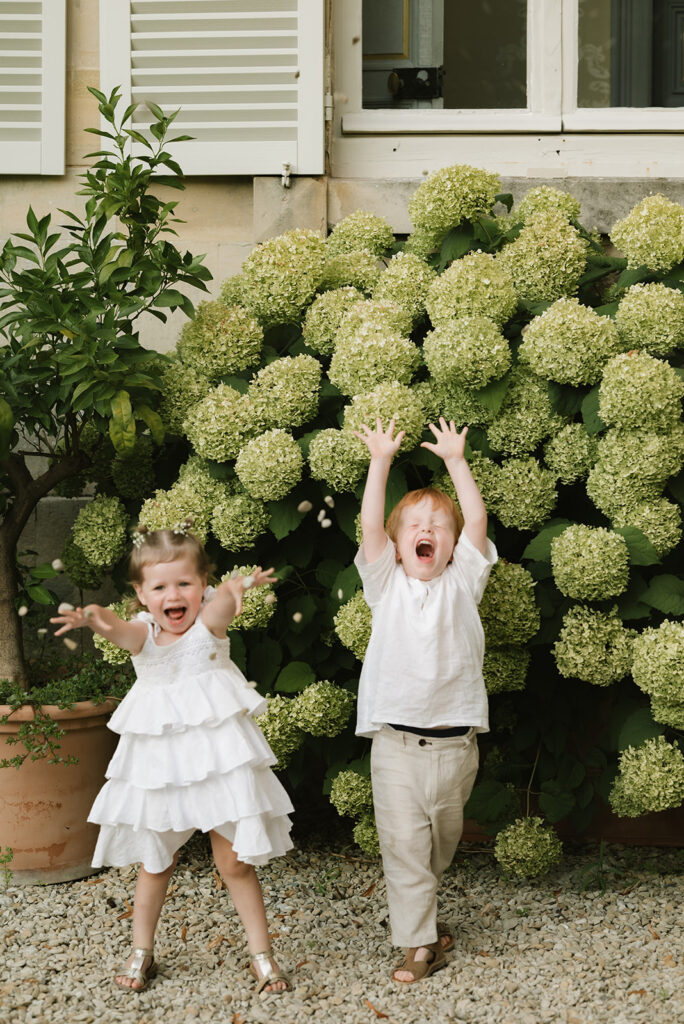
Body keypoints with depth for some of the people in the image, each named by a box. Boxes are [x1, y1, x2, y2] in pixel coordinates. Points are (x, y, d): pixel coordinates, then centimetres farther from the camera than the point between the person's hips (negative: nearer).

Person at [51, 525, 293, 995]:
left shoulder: (209, 623, -9)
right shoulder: (143, 634, -5)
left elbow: (222, 601, -33)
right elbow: (119, 628, -28)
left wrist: (239, 586, -58)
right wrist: (94, 617, -54)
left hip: (218, 754, -2)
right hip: (158, 761, 2)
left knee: (235, 861, 3)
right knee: (155, 860, 15)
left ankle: (262, 953, 17)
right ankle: (142, 951, 32)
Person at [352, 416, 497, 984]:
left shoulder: (462, 582, 7)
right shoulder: (386, 585, 5)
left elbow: (476, 519, -3)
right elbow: (371, 525, -6)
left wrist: (455, 460, -3)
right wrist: (381, 461, -10)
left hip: (454, 742, 1)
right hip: (397, 741, -1)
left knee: (442, 840, 15)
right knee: (403, 842, -4)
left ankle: (422, 907, 39)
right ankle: (421, 943, 1)